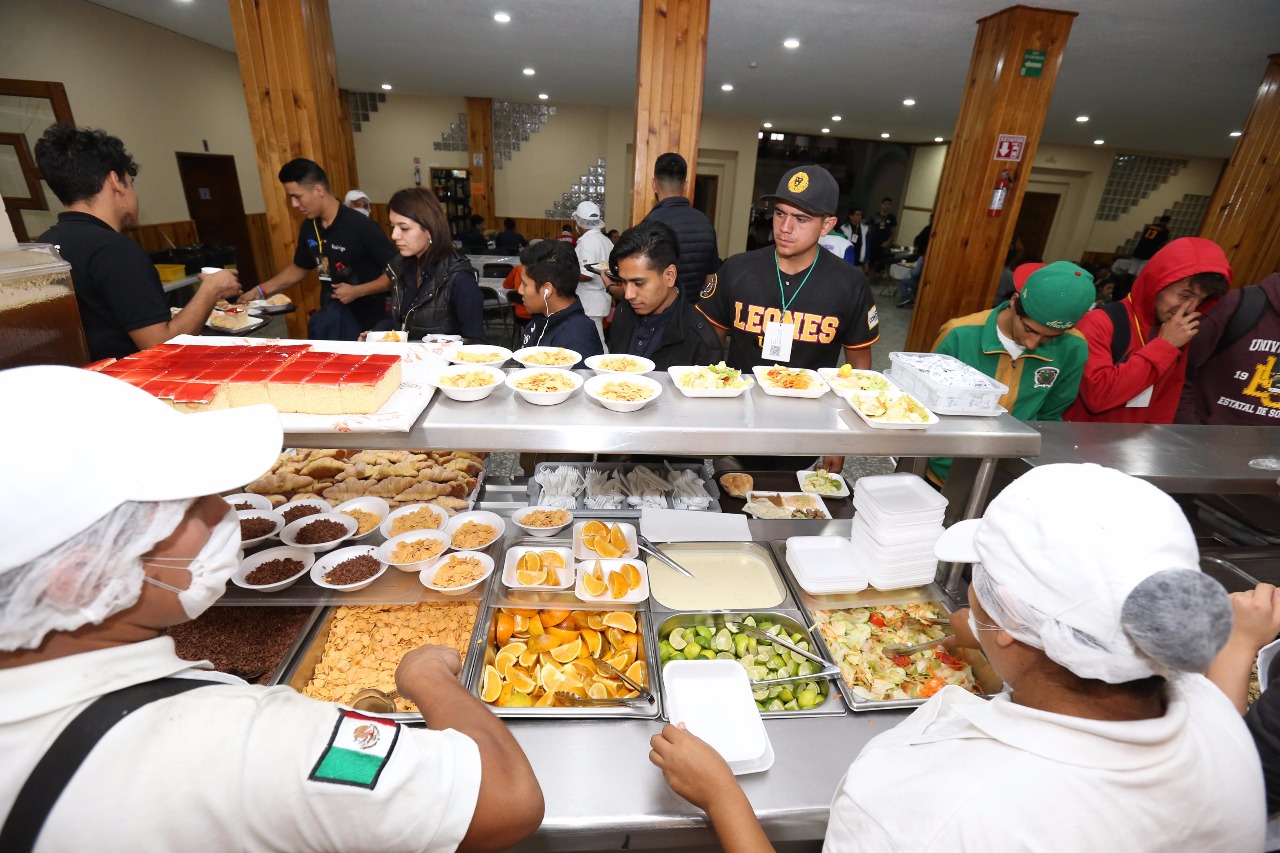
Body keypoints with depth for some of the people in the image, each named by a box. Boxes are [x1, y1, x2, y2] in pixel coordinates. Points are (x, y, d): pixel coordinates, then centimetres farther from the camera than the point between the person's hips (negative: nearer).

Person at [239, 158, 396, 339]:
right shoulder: (309, 227, 5)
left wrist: (357, 291, -21)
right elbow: (299, 268, 20)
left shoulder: (361, 226, -17)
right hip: (328, 319, 7)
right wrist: (261, 290, 13)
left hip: (367, 323, -6)